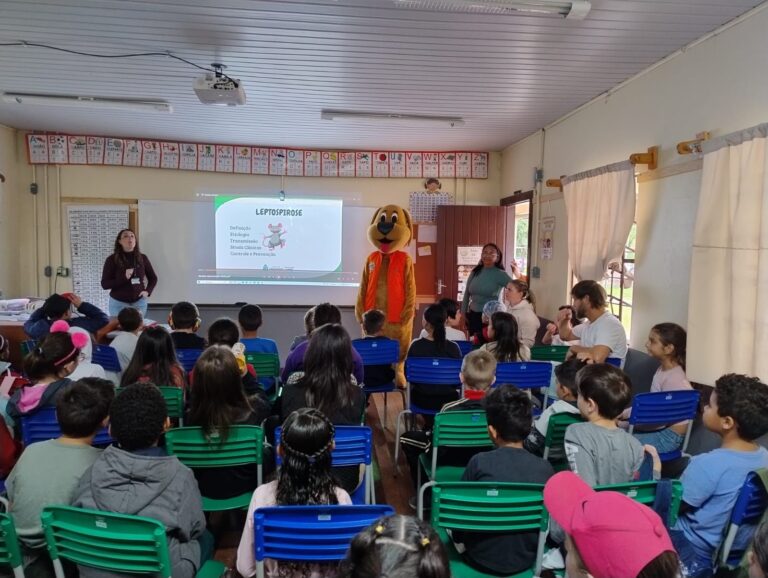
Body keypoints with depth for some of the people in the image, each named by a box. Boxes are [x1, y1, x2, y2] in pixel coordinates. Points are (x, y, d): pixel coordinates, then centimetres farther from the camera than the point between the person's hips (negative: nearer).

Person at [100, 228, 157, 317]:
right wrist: (124, 278, -21)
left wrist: (148, 291, -4)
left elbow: (153, 278, 13)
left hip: (139, 302, 2)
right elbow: (104, 284, -9)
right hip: (118, 303, -2)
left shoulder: (142, 258, 1)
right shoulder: (112, 259, -6)